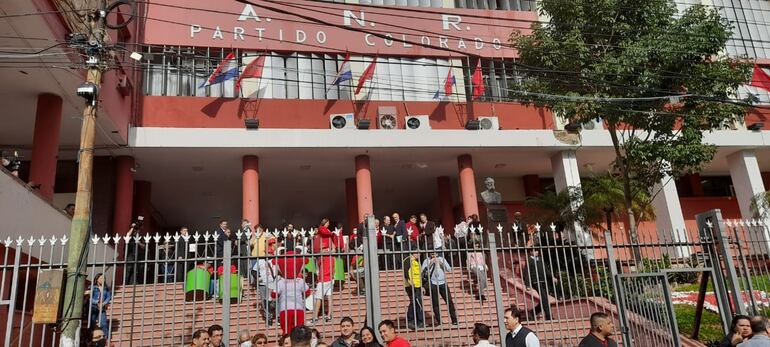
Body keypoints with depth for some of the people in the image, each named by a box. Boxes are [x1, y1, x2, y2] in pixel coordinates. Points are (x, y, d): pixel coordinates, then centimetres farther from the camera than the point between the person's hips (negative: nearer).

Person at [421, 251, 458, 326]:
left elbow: (449, 269, 5)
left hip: (442, 283, 2)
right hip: (433, 284, -2)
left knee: (449, 301, -2)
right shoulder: (427, 261, 3)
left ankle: (454, 320, 6)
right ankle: (438, 321, 12)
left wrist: (442, 264, -9)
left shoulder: (442, 259, 10)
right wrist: (430, 264, -16)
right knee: (435, 303, 1)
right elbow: (422, 271, -9)